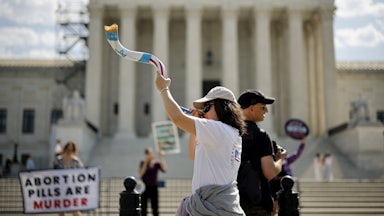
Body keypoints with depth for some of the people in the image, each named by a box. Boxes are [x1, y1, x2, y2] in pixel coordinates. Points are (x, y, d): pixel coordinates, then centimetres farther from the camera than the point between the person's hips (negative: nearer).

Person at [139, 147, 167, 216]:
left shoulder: (157, 163, 0)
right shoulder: (143, 162, -3)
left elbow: (164, 170, -15)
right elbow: (141, 173, -16)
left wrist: (161, 158, -15)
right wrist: (146, 162, -22)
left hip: (154, 187, 1)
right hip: (144, 187, -1)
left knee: (155, 207, 2)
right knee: (143, 207, 4)